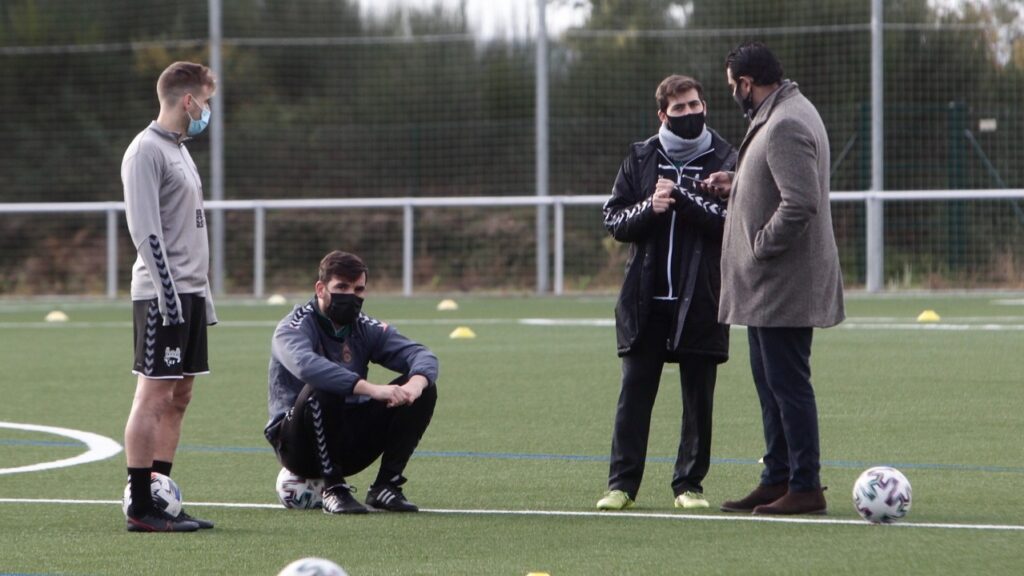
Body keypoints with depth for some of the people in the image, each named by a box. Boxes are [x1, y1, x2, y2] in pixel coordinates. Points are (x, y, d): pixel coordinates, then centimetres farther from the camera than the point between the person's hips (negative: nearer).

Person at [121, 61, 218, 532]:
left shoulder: (179, 150, 20)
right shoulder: (147, 151, -10)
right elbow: (144, 229, -17)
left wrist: (202, 294, 22)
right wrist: (168, 291, -21)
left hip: (188, 294, 10)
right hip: (162, 295, -10)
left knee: (177, 397, 9)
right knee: (154, 395, -9)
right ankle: (140, 510, -9)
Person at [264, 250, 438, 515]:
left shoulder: (365, 328, 6)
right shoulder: (295, 327, -12)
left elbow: (422, 355, -5)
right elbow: (305, 365, -36)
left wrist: (416, 383, -31)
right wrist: (371, 389, -45)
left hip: (351, 445, 6)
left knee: (424, 390, -8)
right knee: (319, 390, -37)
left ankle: (386, 486, -7)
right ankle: (333, 488, -23)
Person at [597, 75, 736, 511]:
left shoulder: (725, 160, 2)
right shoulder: (641, 159, 11)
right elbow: (614, 219, 9)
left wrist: (681, 198, -16)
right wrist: (649, 209, -10)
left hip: (701, 301, -2)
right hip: (646, 298, 2)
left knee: (698, 398, 3)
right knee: (633, 394, 0)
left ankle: (689, 483, 10)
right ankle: (622, 483, 3)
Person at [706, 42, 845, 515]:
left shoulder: (786, 127, -20)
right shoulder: (778, 115, 14)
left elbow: (800, 203, -28)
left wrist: (759, 247, -18)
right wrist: (737, 184, 12)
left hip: (784, 284, -11)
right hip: (766, 285, 11)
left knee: (787, 384, -6)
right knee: (770, 382, 16)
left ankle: (806, 488, -3)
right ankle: (777, 479, 23)